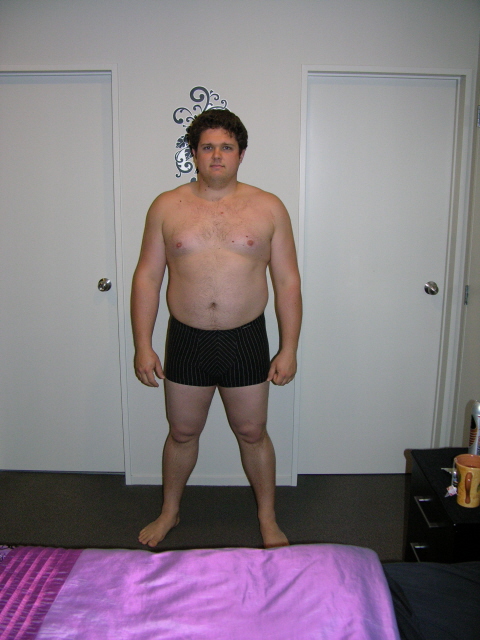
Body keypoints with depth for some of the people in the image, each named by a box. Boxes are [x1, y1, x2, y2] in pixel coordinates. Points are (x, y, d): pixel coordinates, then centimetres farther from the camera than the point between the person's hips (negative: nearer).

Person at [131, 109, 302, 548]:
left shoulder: (269, 208, -2)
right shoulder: (166, 207, 0)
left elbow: (288, 282, -1)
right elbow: (147, 278, 1)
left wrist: (289, 349, -4)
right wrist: (142, 344, -3)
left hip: (246, 342, 0)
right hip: (186, 342, 1)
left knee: (252, 433, 14)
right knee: (182, 432, 16)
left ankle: (268, 519, 36)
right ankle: (170, 512, 40)